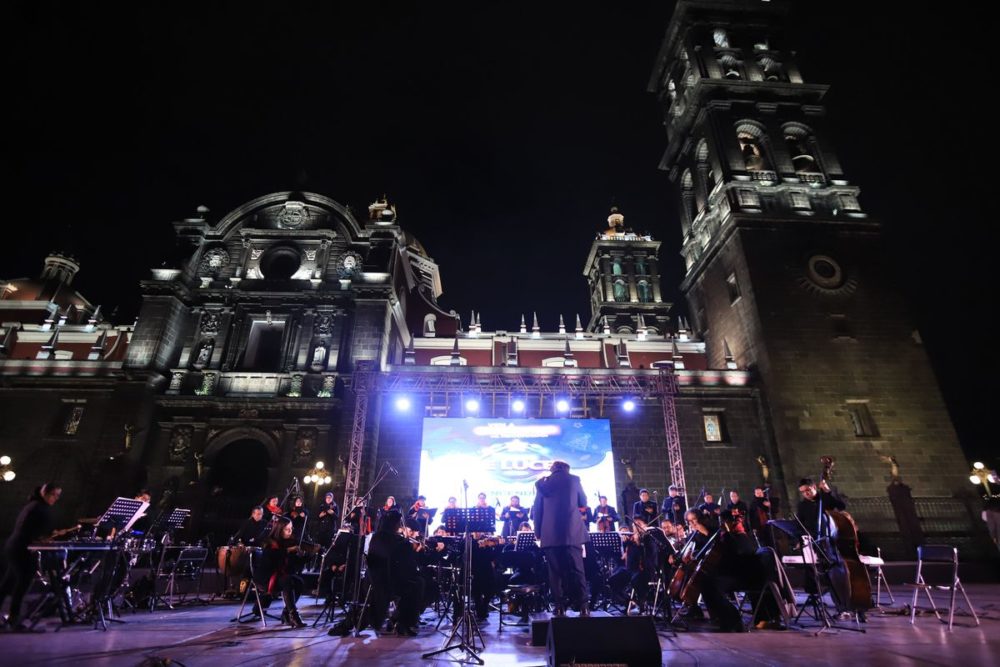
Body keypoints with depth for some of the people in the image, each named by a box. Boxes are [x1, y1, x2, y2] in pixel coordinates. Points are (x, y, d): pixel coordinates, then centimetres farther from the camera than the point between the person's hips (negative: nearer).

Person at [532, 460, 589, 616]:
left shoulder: (542, 482, 8)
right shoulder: (574, 479, 5)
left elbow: (536, 509, 7)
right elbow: (583, 503, 15)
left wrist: (538, 532, 12)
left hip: (550, 535, 1)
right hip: (572, 533, -1)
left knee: (555, 571, 6)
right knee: (576, 570, 4)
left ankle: (560, 607, 7)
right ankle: (583, 606, 1)